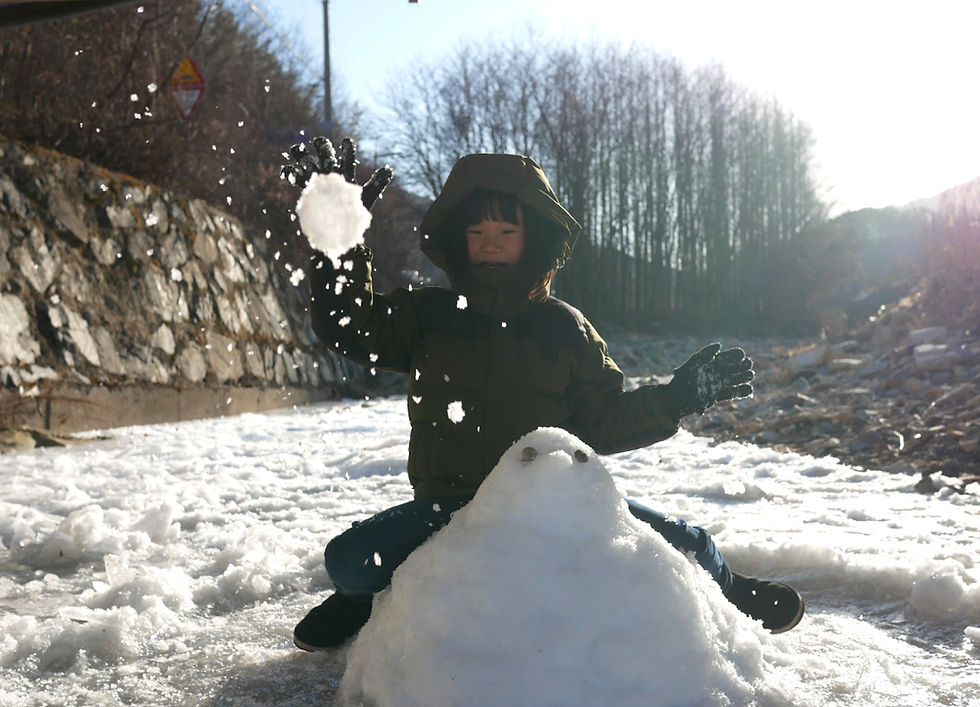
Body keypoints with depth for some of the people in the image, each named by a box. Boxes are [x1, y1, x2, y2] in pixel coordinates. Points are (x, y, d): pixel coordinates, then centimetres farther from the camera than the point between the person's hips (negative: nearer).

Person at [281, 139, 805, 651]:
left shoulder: (565, 328, 7)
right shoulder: (427, 317, 4)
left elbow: (602, 422, 10)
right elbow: (347, 325, -11)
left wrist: (673, 399, -2)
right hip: (450, 505, 0)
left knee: (683, 545, -12)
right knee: (349, 560, -26)